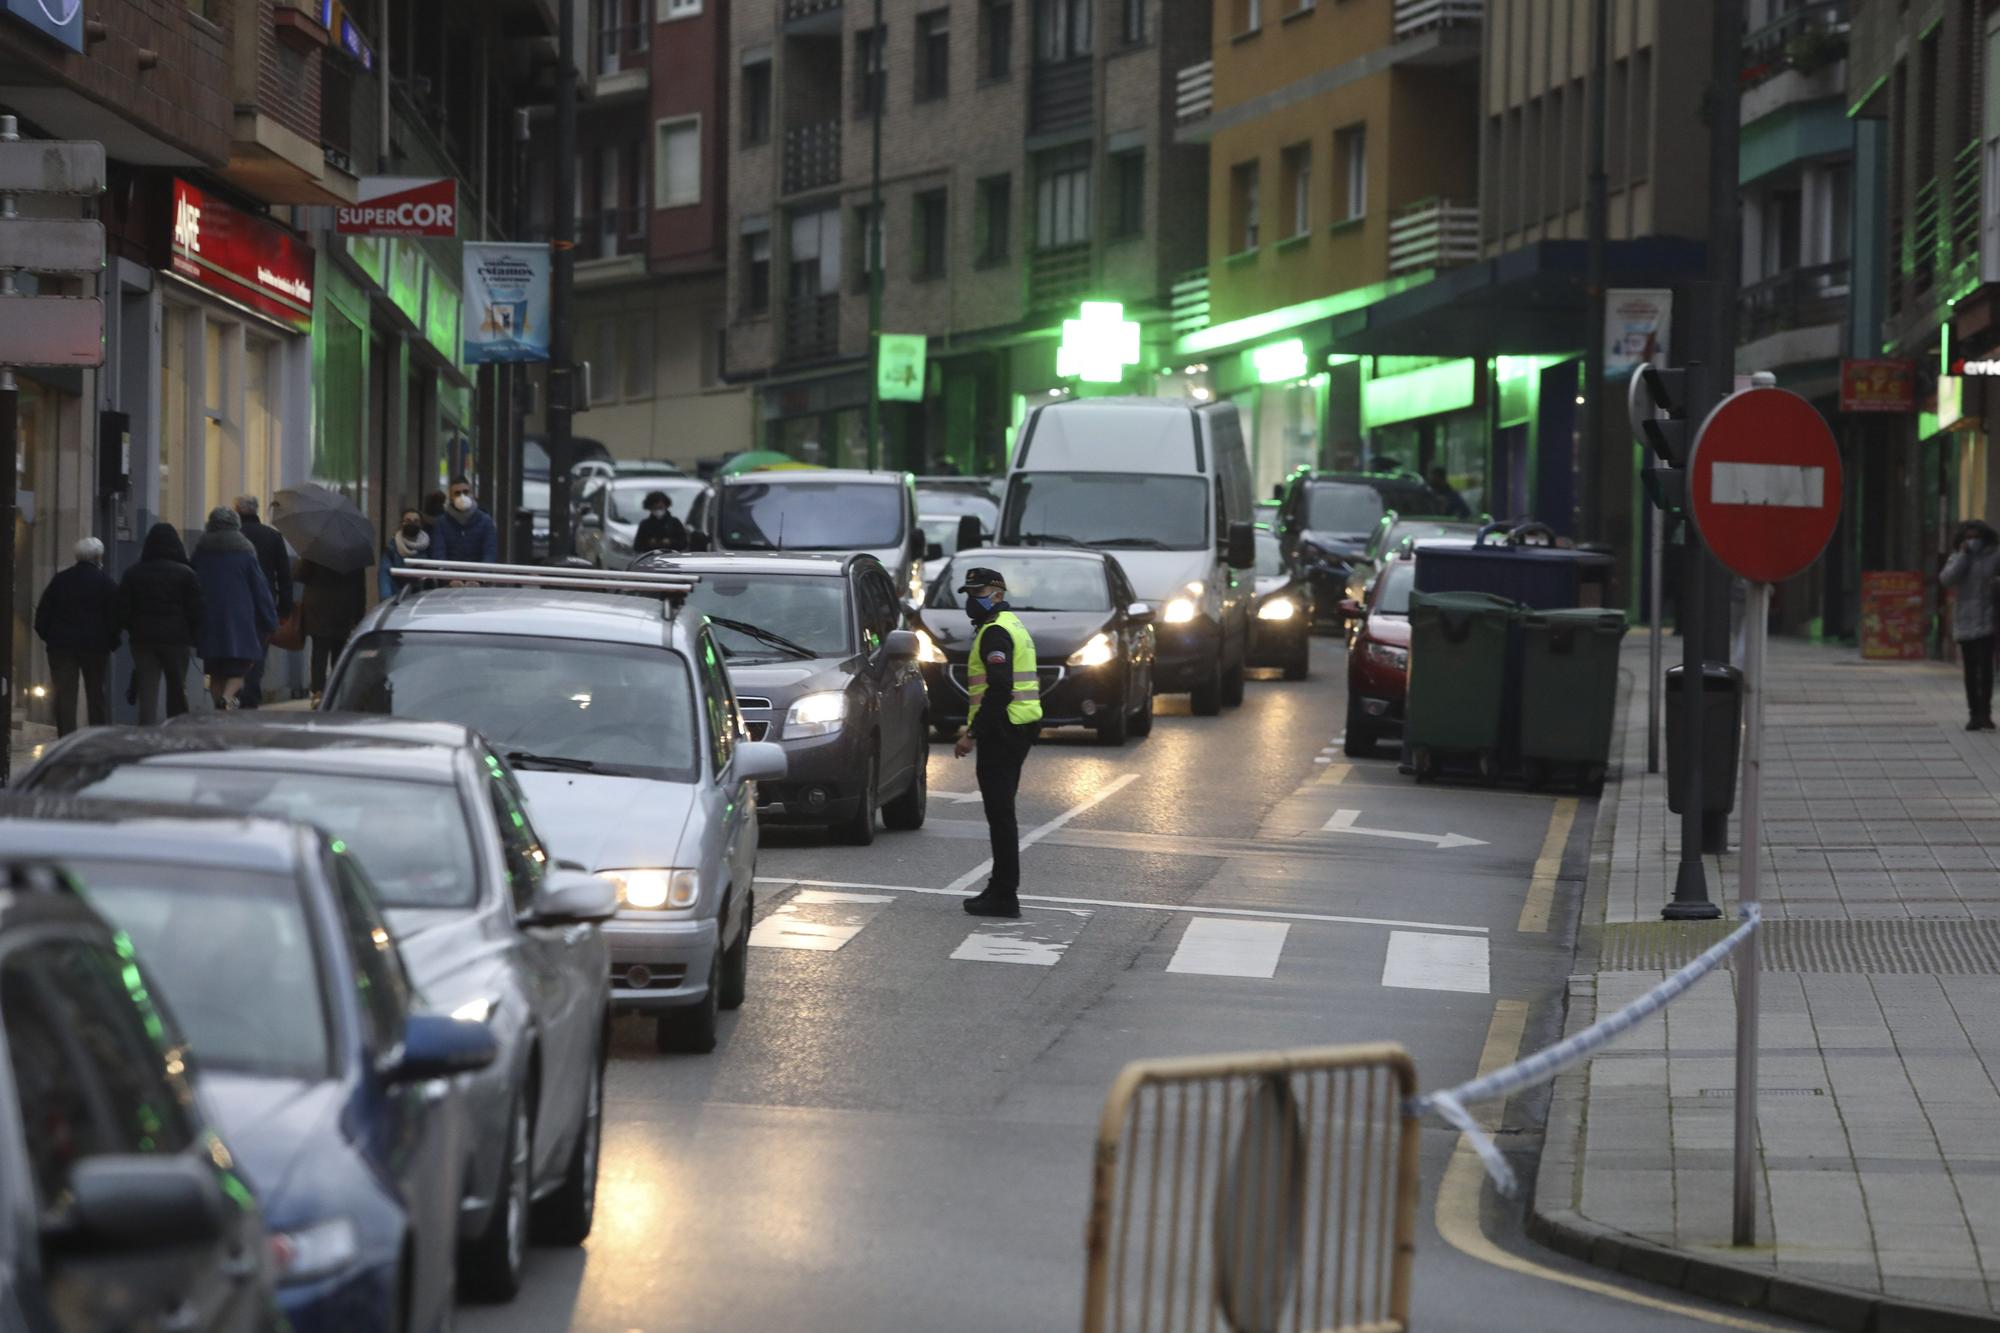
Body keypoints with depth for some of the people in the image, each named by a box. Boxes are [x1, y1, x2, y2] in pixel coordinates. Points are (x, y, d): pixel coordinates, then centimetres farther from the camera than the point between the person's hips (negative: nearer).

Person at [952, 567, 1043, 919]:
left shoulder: (994, 632, -13)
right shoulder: (1014, 626, 20)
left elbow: (999, 689, -23)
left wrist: (973, 734, -21)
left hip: (1002, 731, -11)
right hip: (1022, 728, 11)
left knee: (1000, 813, -9)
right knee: (1001, 812, 16)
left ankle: (1004, 897, -10)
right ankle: (1001, 887, 21)